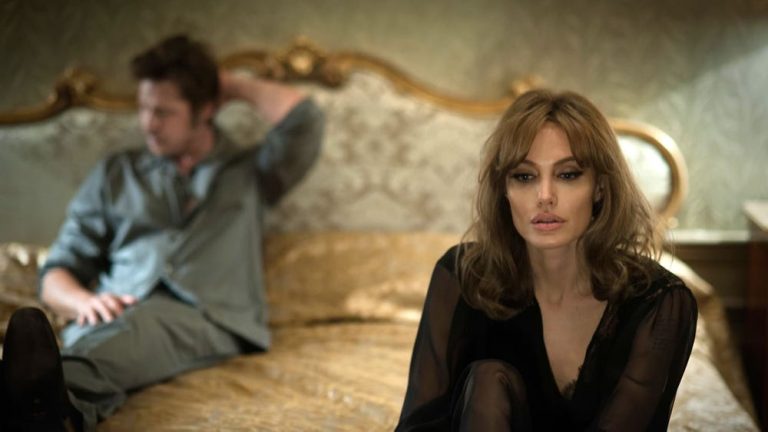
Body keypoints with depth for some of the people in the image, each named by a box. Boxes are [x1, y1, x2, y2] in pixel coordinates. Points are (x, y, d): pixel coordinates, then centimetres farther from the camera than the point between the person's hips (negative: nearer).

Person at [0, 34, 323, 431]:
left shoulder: (249, 173, 24)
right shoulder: (115, 175, 28)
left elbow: (303, 119, 4)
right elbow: (56, 274, 21)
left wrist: (233, 86, 21)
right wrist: (86, 301, -5)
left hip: (210, 322, -2)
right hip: (118, 314, 3)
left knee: (139, 324, -39)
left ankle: (53, 400, -70)